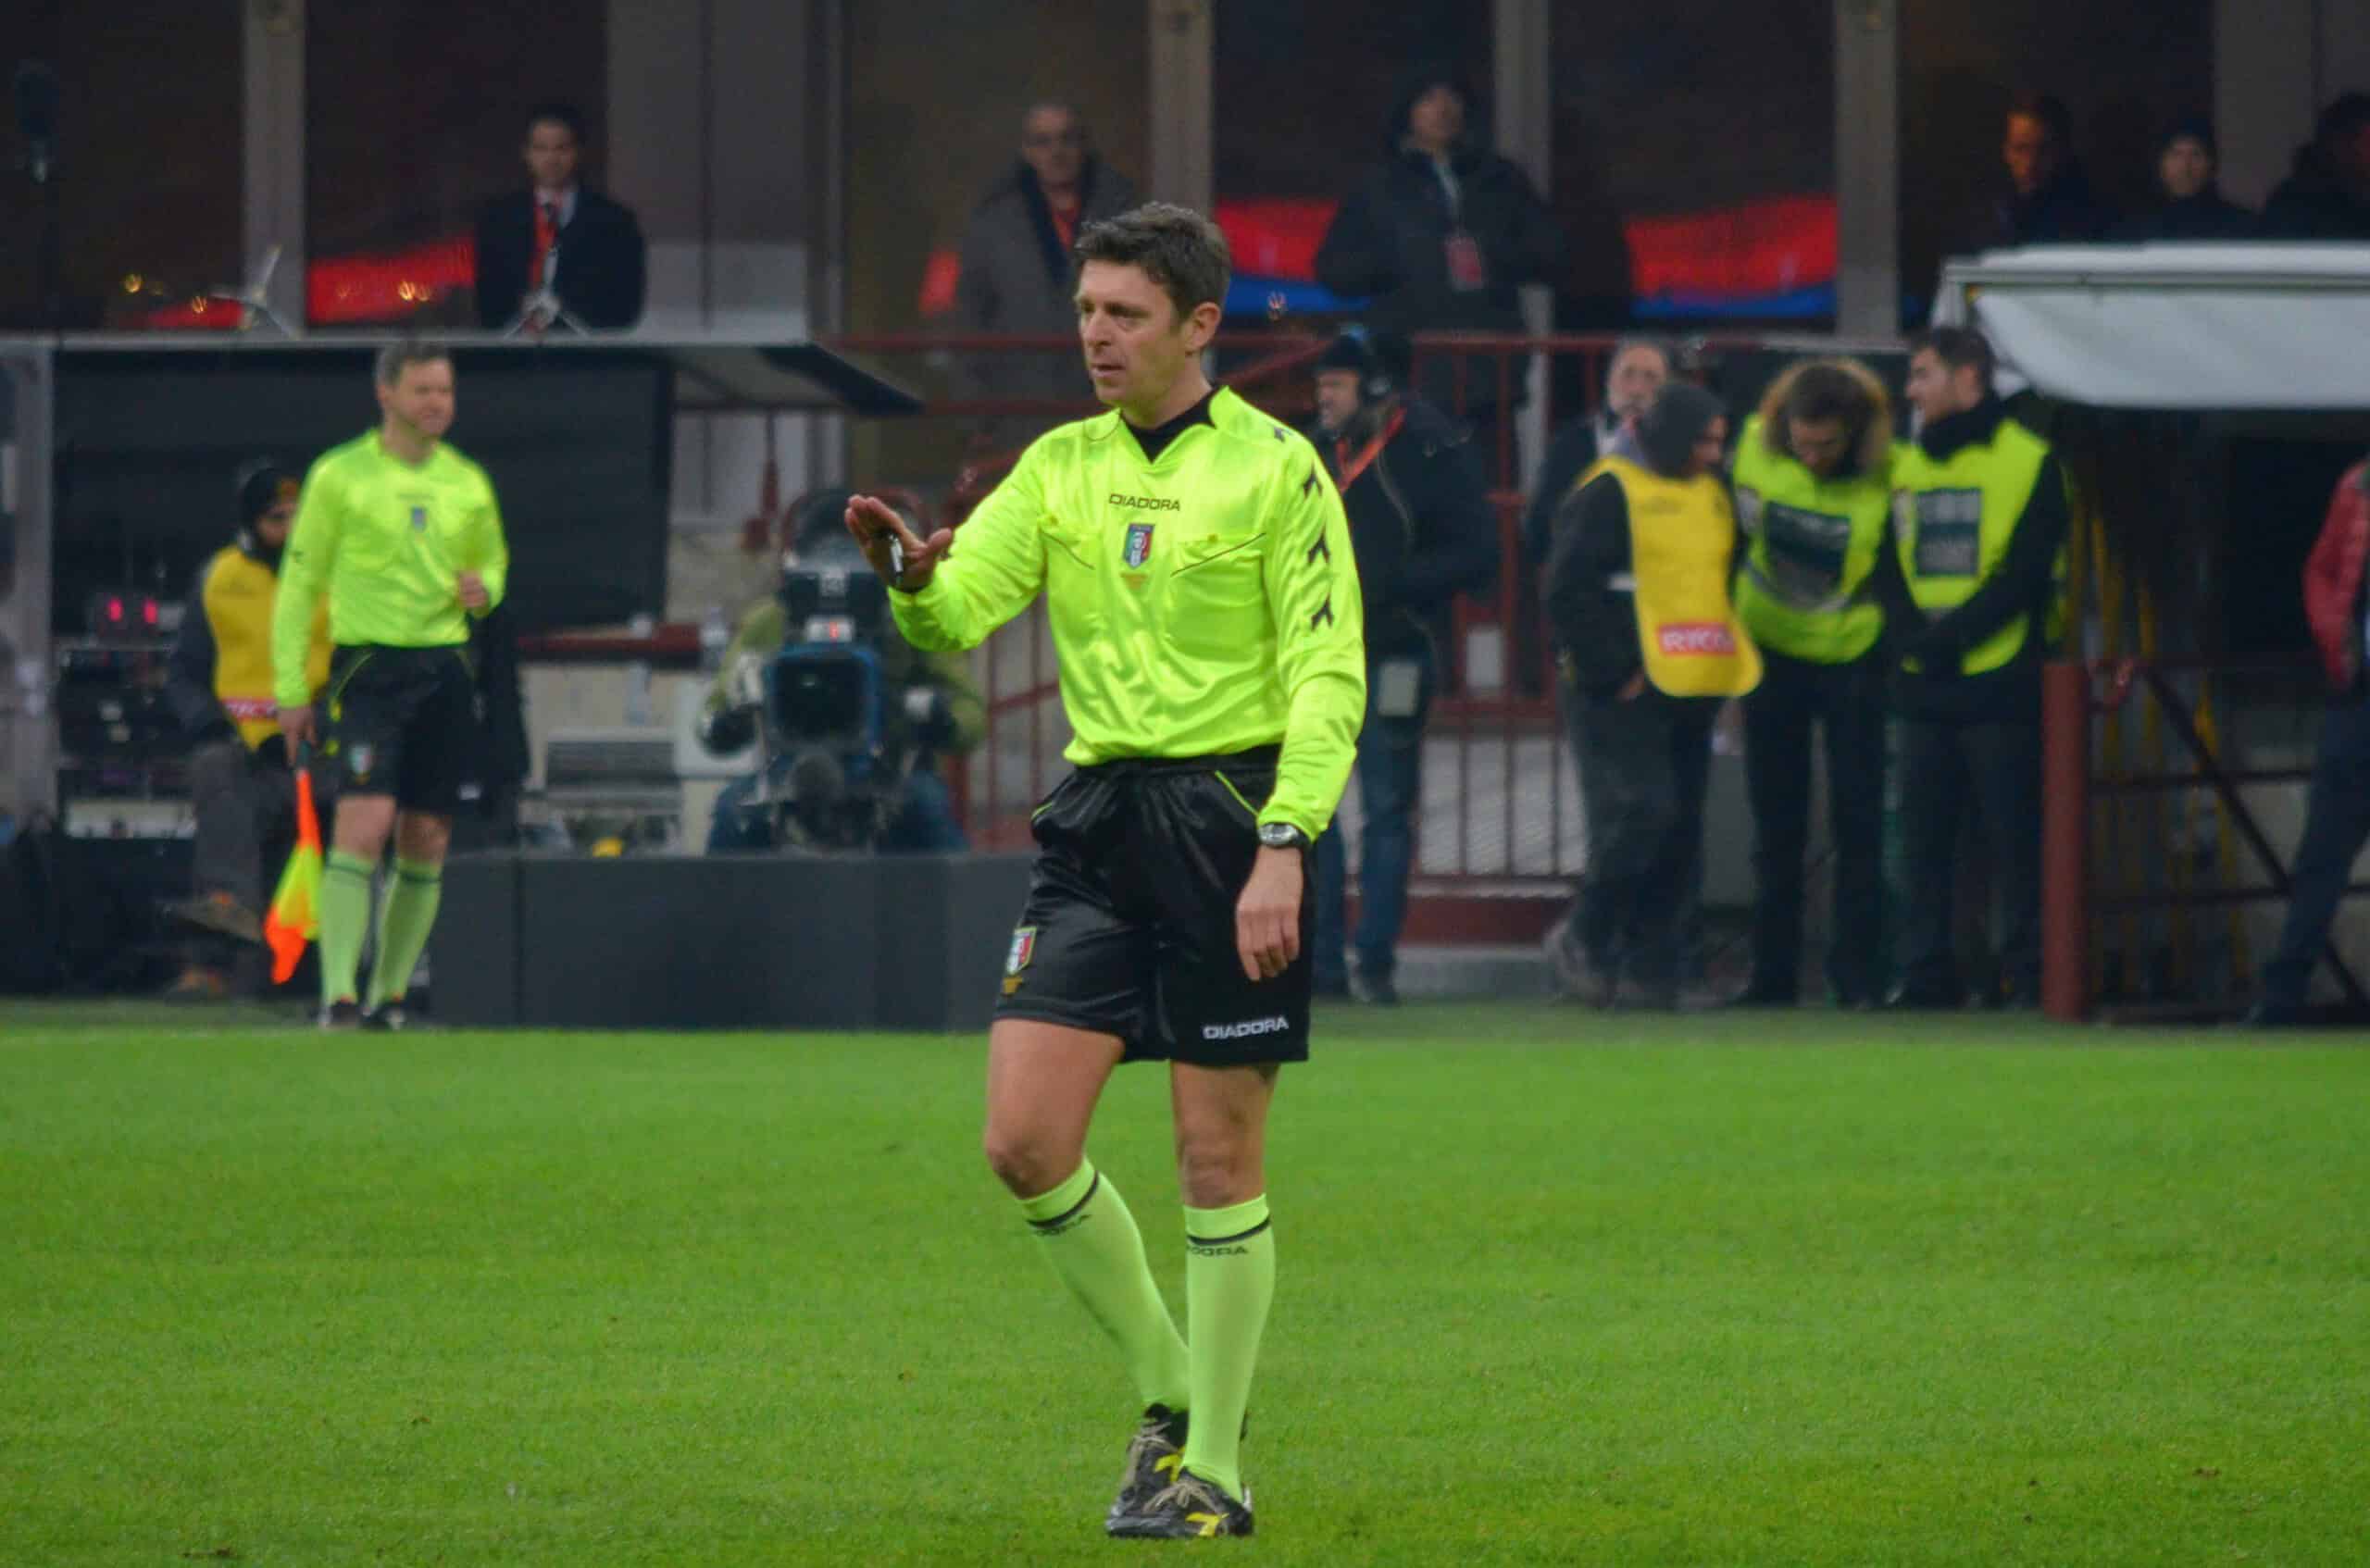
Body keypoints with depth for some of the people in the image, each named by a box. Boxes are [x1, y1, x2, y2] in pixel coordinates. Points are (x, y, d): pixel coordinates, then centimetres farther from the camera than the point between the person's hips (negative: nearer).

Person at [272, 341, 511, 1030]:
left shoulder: (468, 483, 11)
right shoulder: (339, 475, -1)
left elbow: (494, 559, 27)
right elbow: (299, 581, 1)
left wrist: (484, 589, 1)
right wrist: (290, 689, -3)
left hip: (445, 671, 5)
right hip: (368, 669, -4)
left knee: (426, 844, 4)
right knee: (363, 824, -18)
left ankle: (390, 998, 13)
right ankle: (337, 995, -17)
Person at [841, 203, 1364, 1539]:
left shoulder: (1275, 469, -4)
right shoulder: (1061, 466, 11)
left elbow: (1330, 676, -7)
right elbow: (958, 612, 1)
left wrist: (1283, 845, -18)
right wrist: (911, 574, -23)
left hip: (1227, 813, -5)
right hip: (1096, 821, 5)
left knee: (1219, 1160, -1)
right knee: (1026, 1140, -4)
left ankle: (1214, 1467, 9)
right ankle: (1170, 1391, 15)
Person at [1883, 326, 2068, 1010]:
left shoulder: (2028, 463, -2)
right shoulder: (1905, 466, 15)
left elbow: (2028, 574, -9)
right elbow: (1886, 568, 10)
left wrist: (1953, 633, -15)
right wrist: (1914, 631, -9)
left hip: (2000, 688, -5)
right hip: (1922, 687, 5)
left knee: (2014, 837, -4)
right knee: (1923, 838, 5)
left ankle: (2029, 974, -1)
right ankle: (1925, 972, 11)